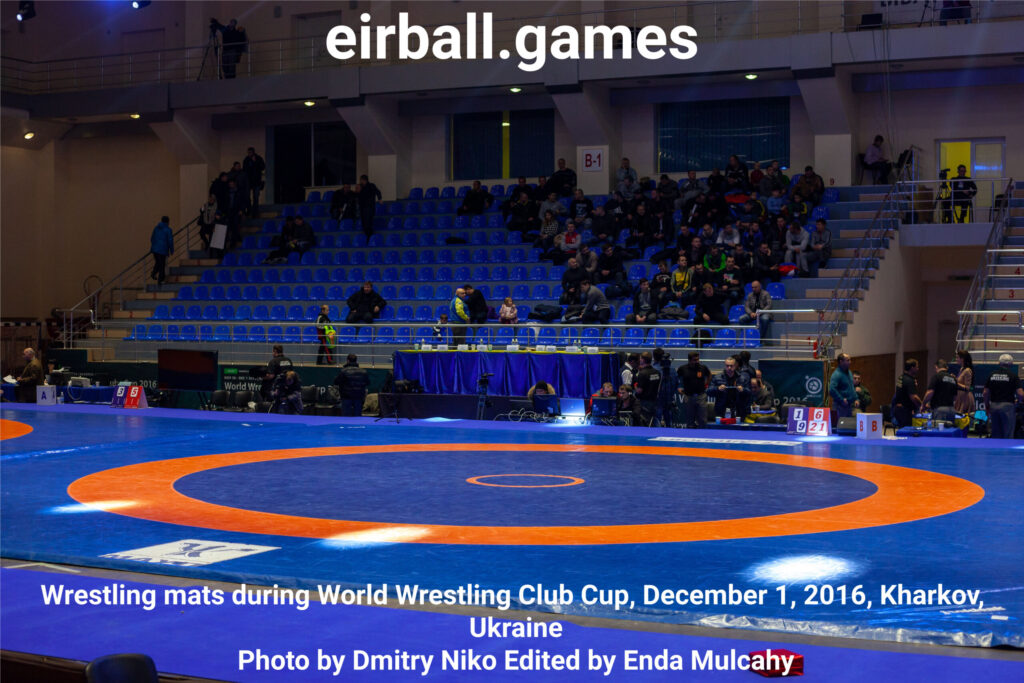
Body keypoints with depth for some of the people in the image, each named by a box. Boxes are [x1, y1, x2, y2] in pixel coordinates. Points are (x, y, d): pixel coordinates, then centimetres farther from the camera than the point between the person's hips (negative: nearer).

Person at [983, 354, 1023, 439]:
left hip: (993, 405, 4)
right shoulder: (1013, 376, -5)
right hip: (1007, 405, -4)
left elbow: (985, 393, 6)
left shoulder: (992, 375, 7)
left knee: (995, 434, 11)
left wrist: (987, 406, 17)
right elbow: (1020, 394, -11)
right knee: (1008, 435, 0)